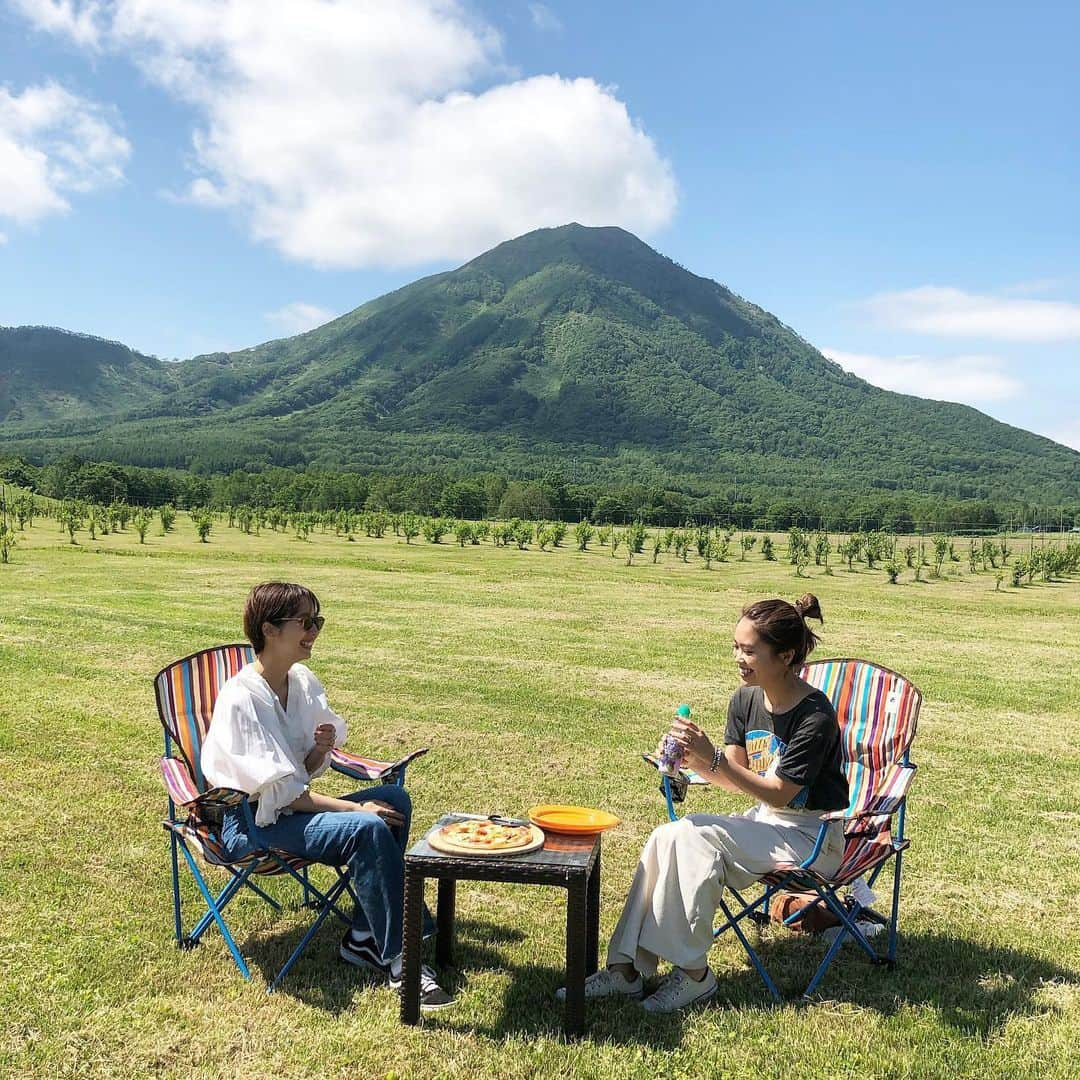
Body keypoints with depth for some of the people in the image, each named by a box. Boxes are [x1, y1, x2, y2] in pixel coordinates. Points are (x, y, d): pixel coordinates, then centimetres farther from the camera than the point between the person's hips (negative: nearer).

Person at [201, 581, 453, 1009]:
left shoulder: (304, 682, 4)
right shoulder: (241, 698, -20)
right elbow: (280, 791, -21)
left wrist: (321, 749, -13)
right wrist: (355, 808, -21)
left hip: (295, 806, 8)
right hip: (253, 821, -8)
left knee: (394, 799, -11)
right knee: (368, 828, -27)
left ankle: (364, 938, -7)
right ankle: (396, 958, -15)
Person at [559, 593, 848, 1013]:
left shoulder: (815, 716, -20)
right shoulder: (745, 700, 2)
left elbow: (780, 793, -20)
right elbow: (737, 774, 5)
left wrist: (712, 760, -29)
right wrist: (695, 761, -16)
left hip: (812, 836, -7)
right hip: (765, 822, 7)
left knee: (691, 834, -26)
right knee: (668, 837, -18)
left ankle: (692, 973, -15)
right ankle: (626, 966, -16)